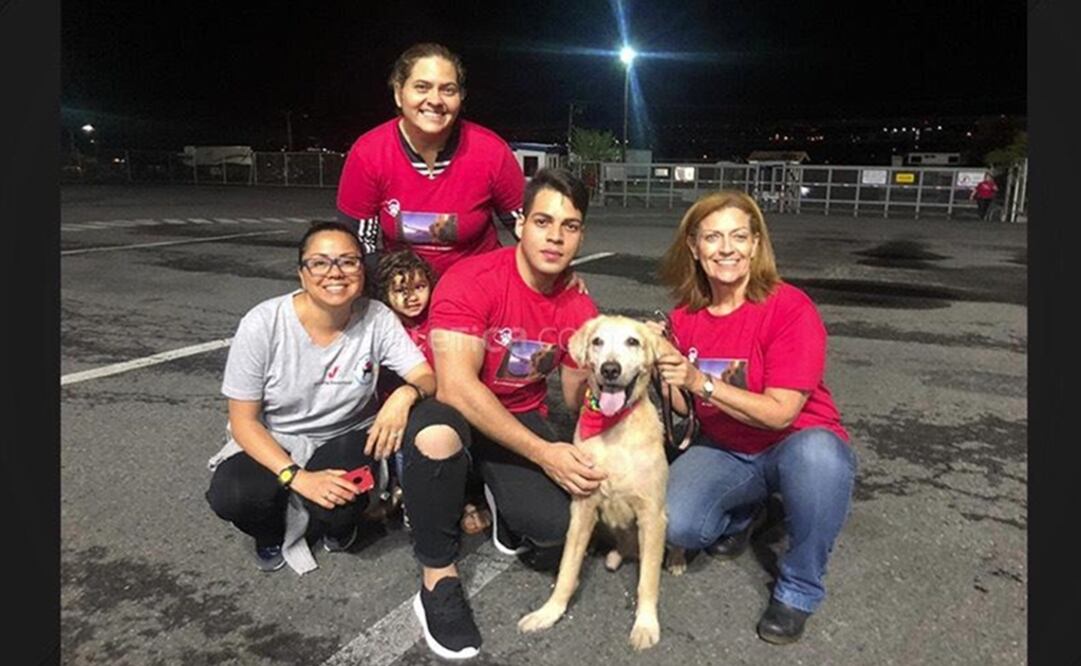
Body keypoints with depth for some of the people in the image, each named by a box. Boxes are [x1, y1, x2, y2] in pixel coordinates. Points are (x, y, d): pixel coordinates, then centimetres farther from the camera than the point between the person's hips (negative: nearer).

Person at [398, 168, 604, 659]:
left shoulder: (579, 308, -5)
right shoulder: (471, 280, -21)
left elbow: (579, 399, 1)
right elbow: (455, 387, -29)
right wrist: (543, 453, -33)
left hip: (521, 421, 4)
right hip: (455, 411, -3)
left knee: (562, 524, -23)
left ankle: (499, 498, 15)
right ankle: (439, 578, -15)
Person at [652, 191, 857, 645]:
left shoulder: (791, 308, -20)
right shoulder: (684, 315, -4)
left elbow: (781, 413, -24)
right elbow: (685, 408, 1)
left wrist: (700, 381, -31)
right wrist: (666, 376, -20)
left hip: (798, 447, -3)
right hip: (725, 451, 3)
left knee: (816, 453, -40)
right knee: (676, 524, -25)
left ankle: (799, 590, -14)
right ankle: (742, 515, 13)